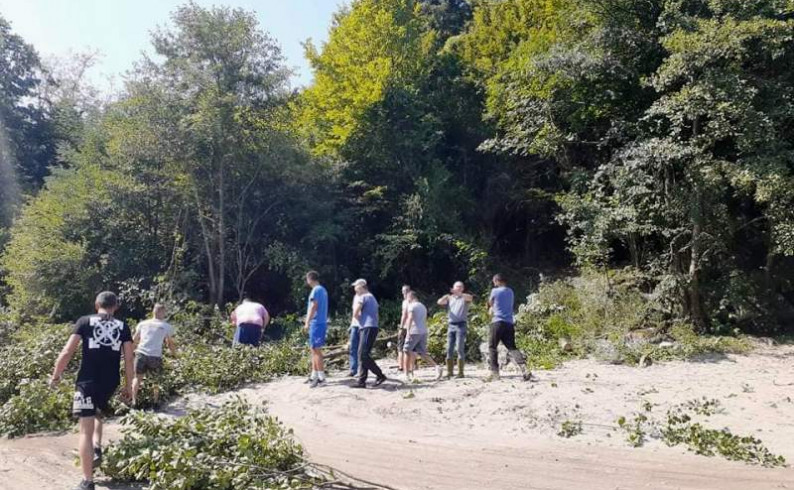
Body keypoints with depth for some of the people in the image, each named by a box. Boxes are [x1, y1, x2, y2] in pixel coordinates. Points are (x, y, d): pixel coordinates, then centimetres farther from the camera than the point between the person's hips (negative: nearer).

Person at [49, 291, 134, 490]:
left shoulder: (84, 322, 1)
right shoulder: (123, 327, 6)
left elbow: (67, 352, -5)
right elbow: (129, 359, 4)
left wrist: (56, 376, 8)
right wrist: (128, 386, 12)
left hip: (87, 382, -3)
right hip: (110, 383, 3)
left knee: (85, 430, 1)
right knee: (98, 415, 31)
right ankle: (97, 449, 11)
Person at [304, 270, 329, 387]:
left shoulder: (316, 290, -11)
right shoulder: (323, 290, 18)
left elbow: (313, 307, -19)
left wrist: (307, 322, -21)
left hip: (316, 323, -10)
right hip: (321, 322, 10)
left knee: (316, 350, -8)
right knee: (314, 350, 13)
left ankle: (321, 377, -8)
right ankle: (314, 375, 18)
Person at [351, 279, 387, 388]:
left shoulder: (364, 297, -5)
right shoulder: (373, 298, 24)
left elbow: (355, 313, -11)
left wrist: (360, 320, 8)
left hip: (367, 328, -9)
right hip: (373, 327, 9)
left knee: (363, 355, -12)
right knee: (362, 355, 7)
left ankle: (380, 375, -11)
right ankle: (362, 381, 4)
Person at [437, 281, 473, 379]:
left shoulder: (464, 298, 8)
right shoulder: (449, 298, 17)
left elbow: (470, 297, -16)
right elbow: (439, 302, 0)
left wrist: (459, 294, -27)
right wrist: (447, 295, -17)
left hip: (461, 325, -4)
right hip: (451, 325, 4)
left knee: (460, 349, -9)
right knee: (449, 349, 3)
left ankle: (460, 372, -6)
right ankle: (449, 371, 8)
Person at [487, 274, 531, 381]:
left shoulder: (495, 291, -2)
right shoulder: (510, 292, 16)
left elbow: (490, 304, 12)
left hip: (498, 322, -5)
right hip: (509, 323, 5)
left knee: (492, 347, 5)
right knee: (512, 347, 3)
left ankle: (495, 372, 0)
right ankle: (523, 366, -19)